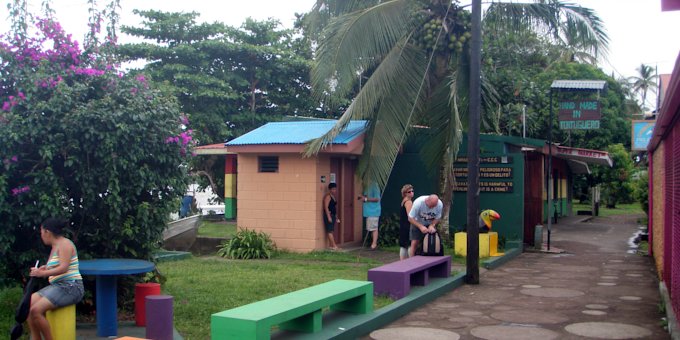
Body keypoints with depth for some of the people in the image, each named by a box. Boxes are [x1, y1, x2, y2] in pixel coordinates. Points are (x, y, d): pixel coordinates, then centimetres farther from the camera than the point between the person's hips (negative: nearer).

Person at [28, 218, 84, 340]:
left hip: (70, 287, -10)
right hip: (57, 285, 10)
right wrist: (46, 268, 7)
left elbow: (64, 268, -22)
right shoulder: (55, 246, 19)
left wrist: (43, 273, -23)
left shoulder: (64, 244, -10)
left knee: (36, 310, -23)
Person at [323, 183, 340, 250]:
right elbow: (326, 207, -16)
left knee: (331, 231, 8)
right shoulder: (328, 196, -10)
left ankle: (330, 245, 10)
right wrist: (329, 217, -21)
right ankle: (334, 246, -13)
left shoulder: (333, 197, 17)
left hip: (333, 215, 9)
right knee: (330, 231, -9)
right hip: (329, 215, -9)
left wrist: (336, 217, 22)